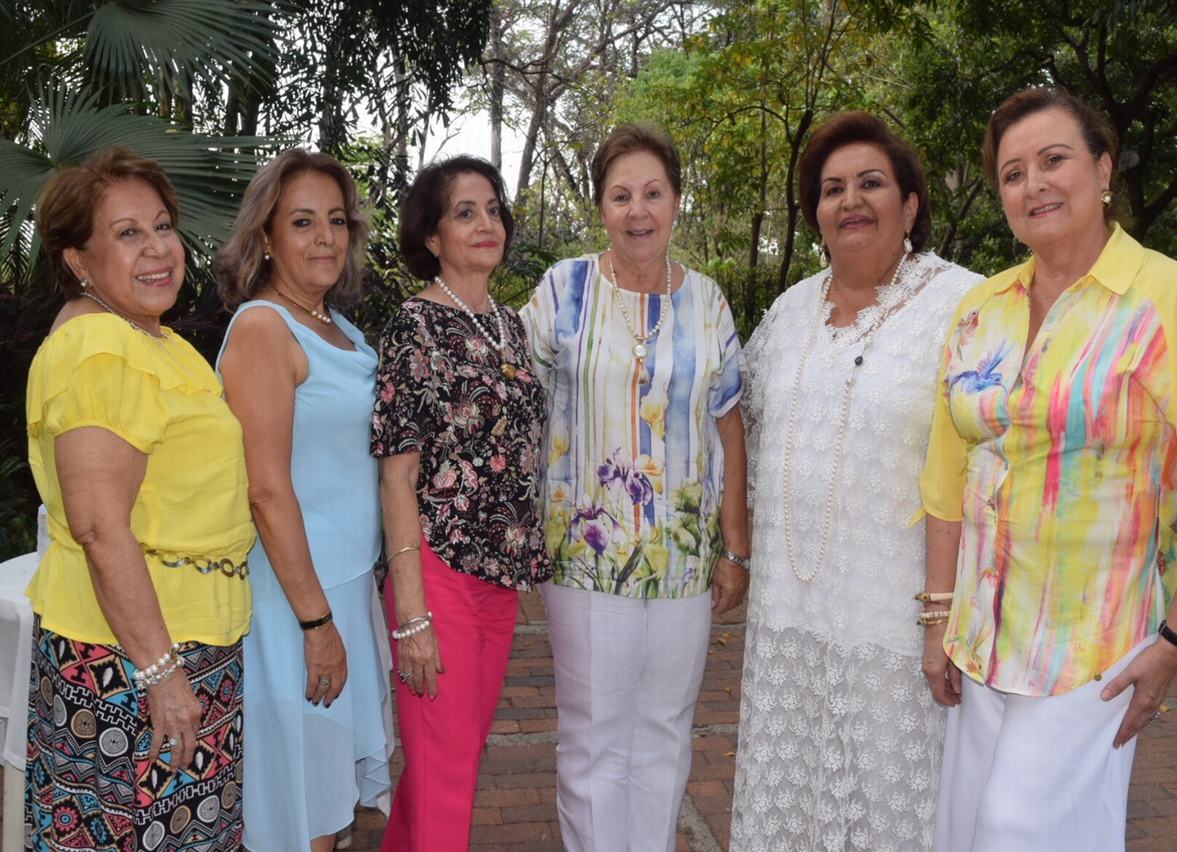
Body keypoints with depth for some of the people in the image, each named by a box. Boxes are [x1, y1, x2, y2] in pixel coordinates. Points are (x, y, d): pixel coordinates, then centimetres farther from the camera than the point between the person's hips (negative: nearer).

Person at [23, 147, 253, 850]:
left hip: (187, 636, 9)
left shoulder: (154, 339, 14)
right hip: (128, 653, -9)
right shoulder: (98, 349, -18)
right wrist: (159, 669, -23)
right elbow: (100, 528, -24)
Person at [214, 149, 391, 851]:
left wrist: (344, 603, 15)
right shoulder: (261, 327, -15)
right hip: (293, 592, -8)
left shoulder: (344, 331, 10)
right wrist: (315, 620, -18)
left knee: (334, 792, 20)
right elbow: (267, 488, -20)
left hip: (346, 582, 8)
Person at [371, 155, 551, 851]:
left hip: (504, 569, 7)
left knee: (473, 741, 20)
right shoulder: (417, 327, -10)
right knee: (445, 766, 2)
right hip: (441, 569, -7)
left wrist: (527, 560, 12)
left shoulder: (510, 324, 10)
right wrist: (411, 612, -17)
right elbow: (397, 475, -13)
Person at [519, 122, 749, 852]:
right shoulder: (565, 289, -3)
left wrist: (736, 549, 4)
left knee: (666, 735, 15)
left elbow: (729, 430, 6)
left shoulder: (707, 301, 4)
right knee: (593, 738, 8)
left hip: (686, 556, 3)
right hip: (588, 552, -2)